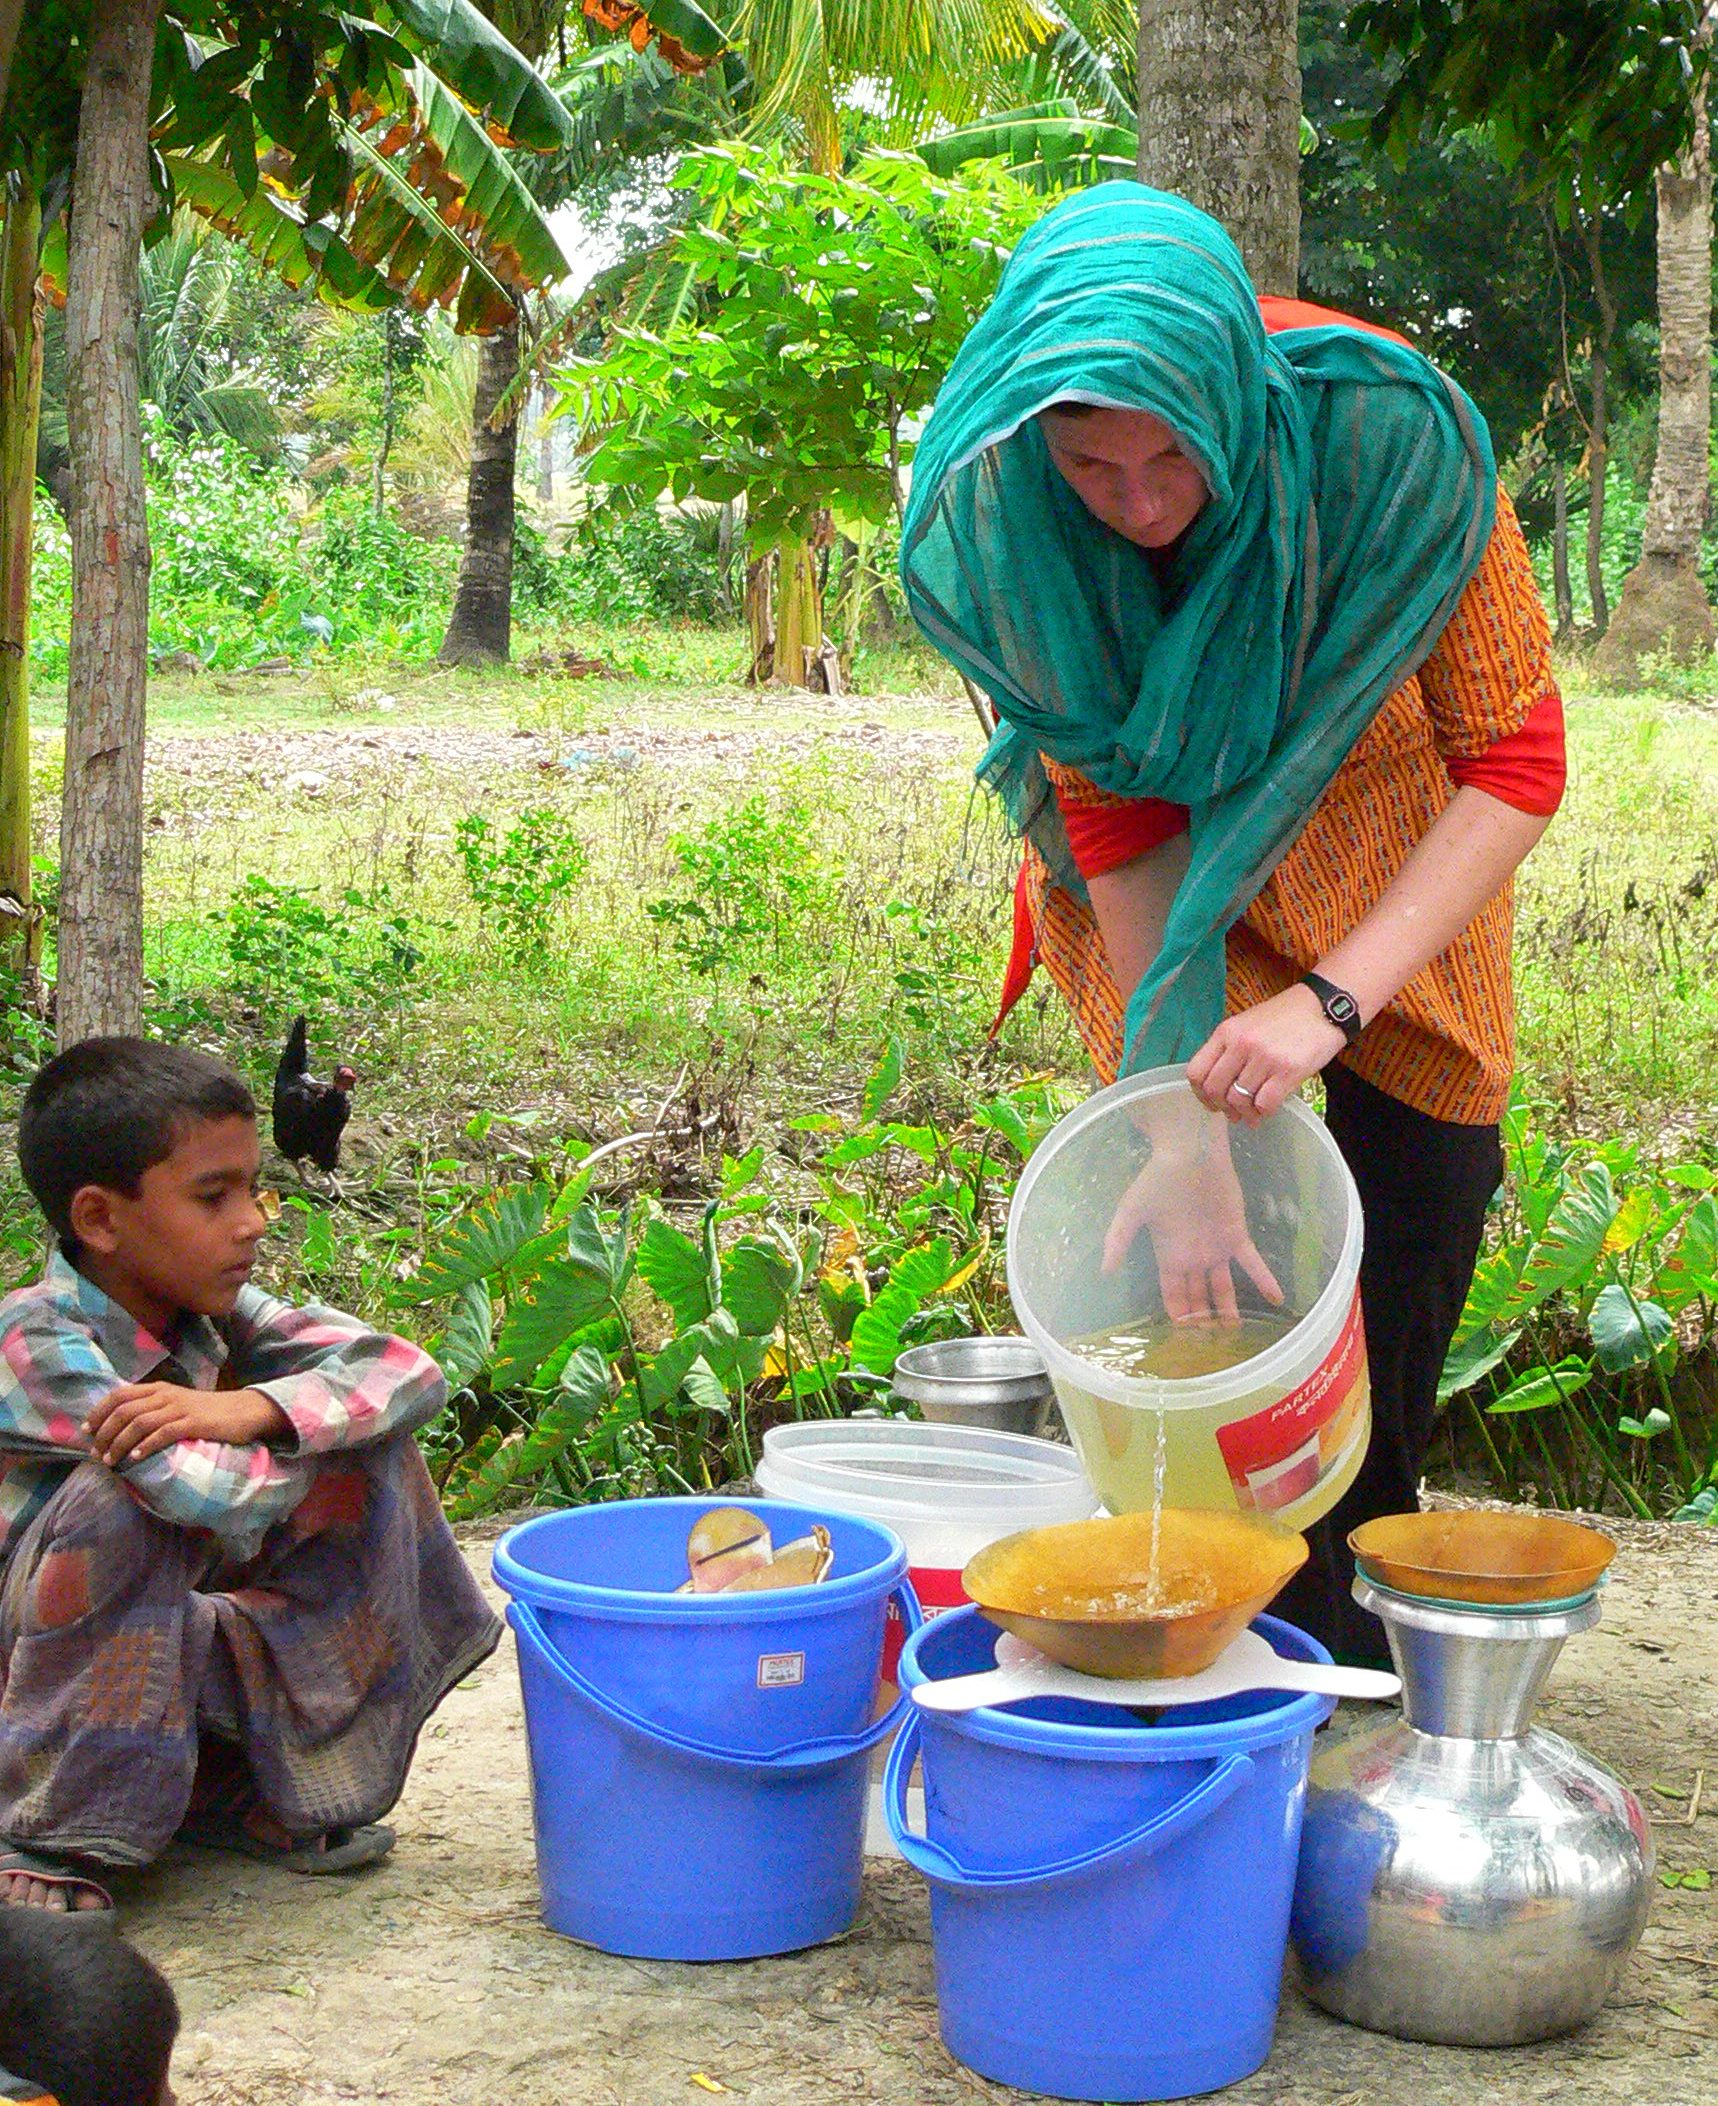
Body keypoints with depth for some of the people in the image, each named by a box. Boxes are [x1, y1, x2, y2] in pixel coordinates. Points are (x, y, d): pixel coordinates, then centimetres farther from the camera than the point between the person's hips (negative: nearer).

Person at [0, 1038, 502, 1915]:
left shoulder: (214, 1315, -4)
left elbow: (410, 1373, -13)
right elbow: (224, 1499, -38)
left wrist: (255, 1407, -31)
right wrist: (323, 1416, -17)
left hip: (179, 1660, 7)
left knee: (370, 1455, -7)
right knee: (123, 1501, -35)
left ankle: (262, 1795, 2)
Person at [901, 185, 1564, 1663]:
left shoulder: (1383, 431, -38)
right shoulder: (995, 518, -32)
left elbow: (1515, 761, -33)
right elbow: (1112, 809, -24)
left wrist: (1334, 998, -45)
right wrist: (1181, 1128, -30)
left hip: (1383, 822, 0)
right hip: (1166, 826, 0)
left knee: (1424, 1175, -2)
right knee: (1212, 1230, -10)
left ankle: (1365, 1559, 19)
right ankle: (1286, 1623, 5)